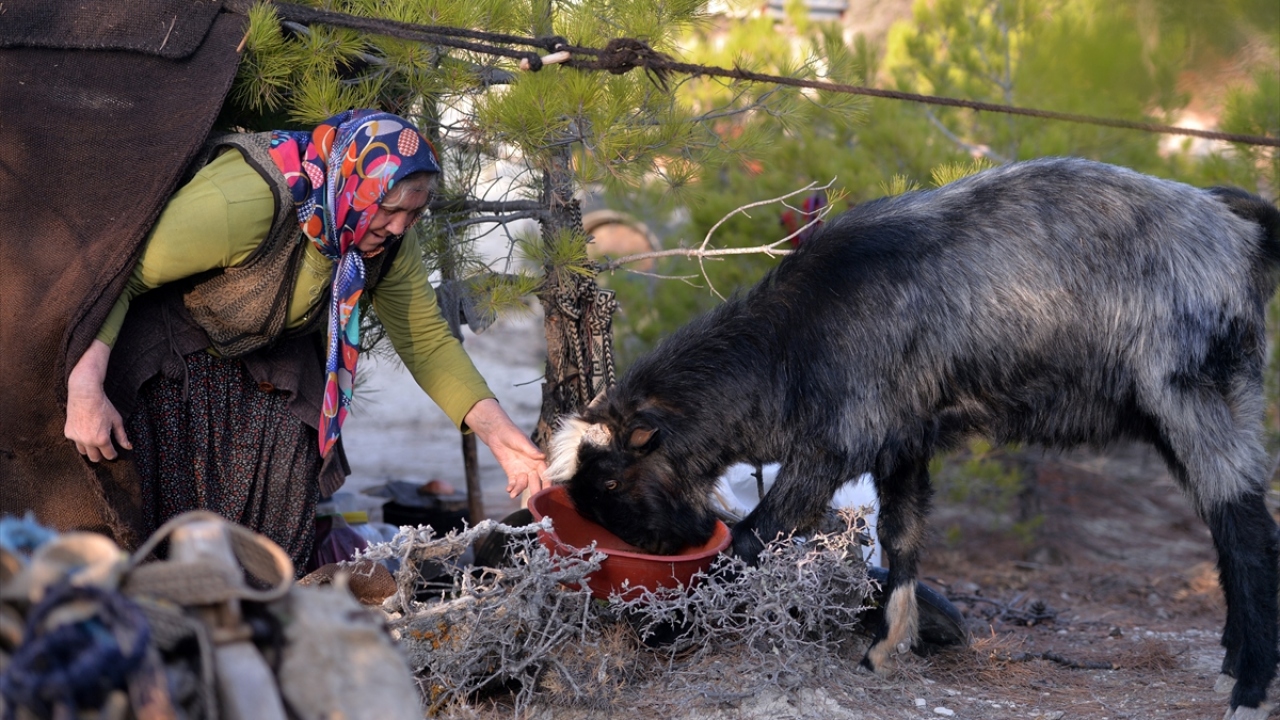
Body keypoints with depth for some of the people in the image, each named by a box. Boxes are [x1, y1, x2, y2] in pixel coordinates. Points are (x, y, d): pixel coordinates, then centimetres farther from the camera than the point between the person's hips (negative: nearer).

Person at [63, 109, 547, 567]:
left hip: (272, 365, 5)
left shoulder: (388, 241, -15)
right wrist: (85, 388, -40)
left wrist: (496, 431, -16)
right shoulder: (243, 201, -37)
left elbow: (426, 340, -5)